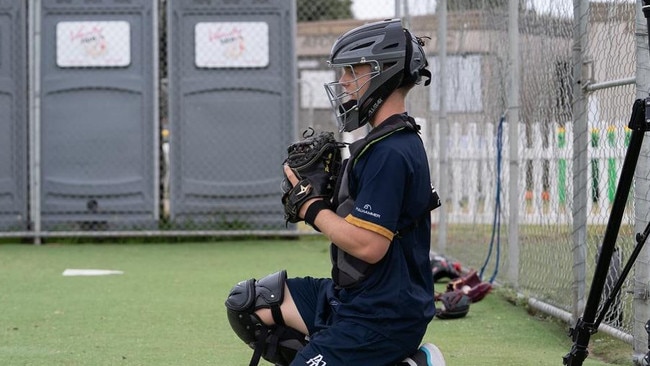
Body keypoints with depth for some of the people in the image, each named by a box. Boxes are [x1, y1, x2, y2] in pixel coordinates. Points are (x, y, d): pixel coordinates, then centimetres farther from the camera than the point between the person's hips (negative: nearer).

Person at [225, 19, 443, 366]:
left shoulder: (389, 153, -20)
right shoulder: (399, 142, 12)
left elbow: (368, 245, -26)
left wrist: (311, 205, -13)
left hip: (380, 316, -11)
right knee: (247, 303, 12)